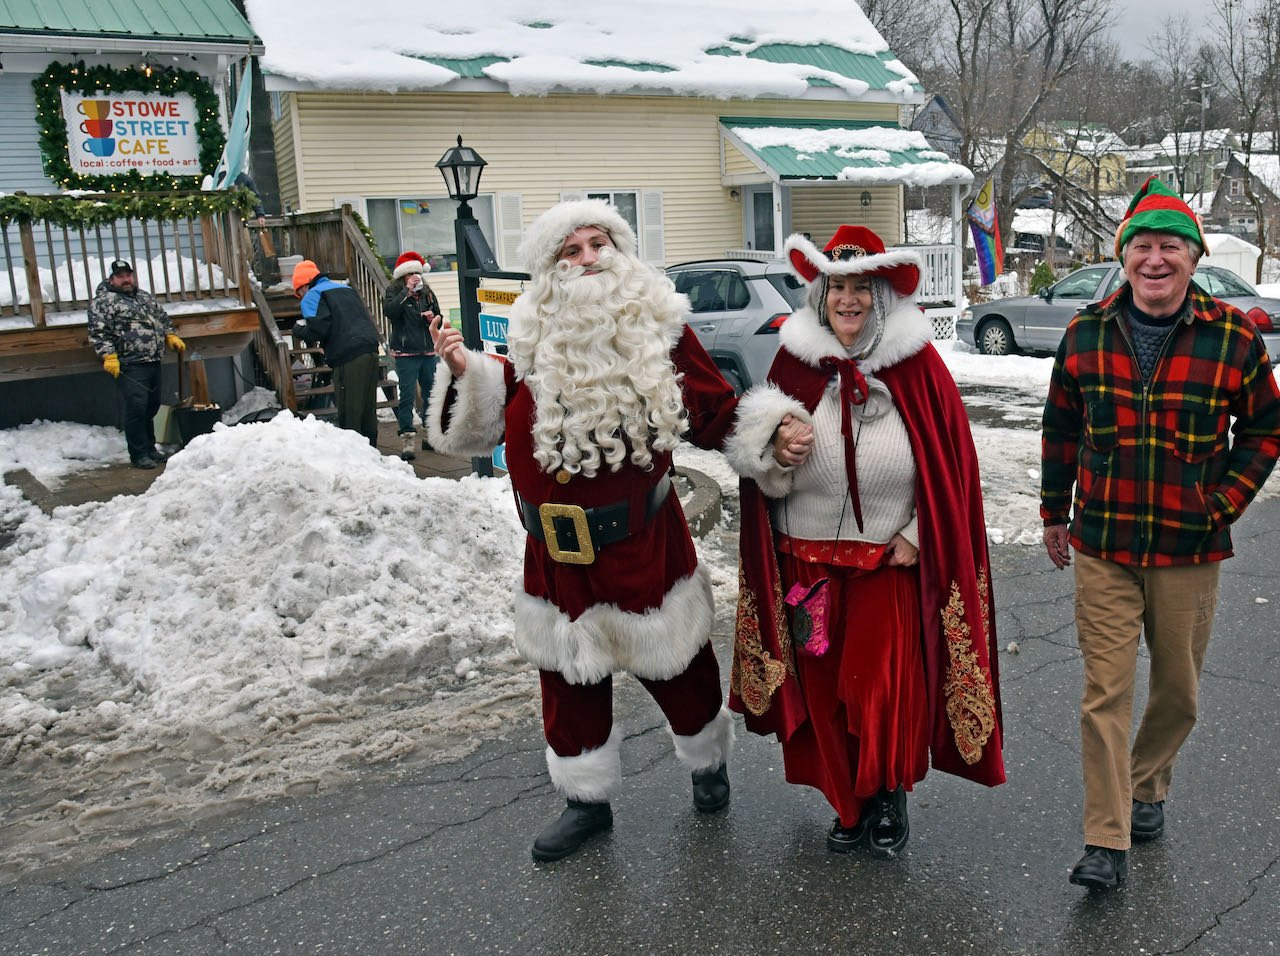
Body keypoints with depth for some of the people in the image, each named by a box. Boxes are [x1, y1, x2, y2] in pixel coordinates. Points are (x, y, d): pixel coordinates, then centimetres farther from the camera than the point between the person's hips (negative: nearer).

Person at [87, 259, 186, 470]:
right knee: (136, 408, -10)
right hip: (129, 366, -7)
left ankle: (150, 448, 24)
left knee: (151, 407, 13)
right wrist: (109, 356, -20)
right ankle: (138, 454, -4)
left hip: (153, 363, 7)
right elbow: (98, 332, -11)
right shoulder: (103, 301, -3)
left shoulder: (145, 297, 20)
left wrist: (171, 336, 15)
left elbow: (163, 318, 30)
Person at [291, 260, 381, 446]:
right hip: (370, 351, 8)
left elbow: (318, 329, -12)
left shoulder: (312, 296, 3)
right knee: (368, 411, 13)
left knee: (348, 415, -4)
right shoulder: (347, 289, 27)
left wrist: (299, 330, 10)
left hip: (349, 357, -8)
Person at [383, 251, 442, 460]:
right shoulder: (394, 291, -2)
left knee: (432, 393, 12)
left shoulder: (426, 291, 11)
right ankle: (407, 441, -9)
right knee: (407, 395, -10)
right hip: (406, 353, -5)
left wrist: (432, 316, -2)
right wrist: (407, 291, -23)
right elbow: (388, 311, -21)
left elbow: (439, 317, 20)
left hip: (428, 351, 5)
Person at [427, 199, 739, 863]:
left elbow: (719, 416, -4)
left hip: (644, 547, -2)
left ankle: (708, 760, 45)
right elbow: (489, 421, 4)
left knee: (677, 670, 15)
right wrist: (463, 372, -12)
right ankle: (587, 799, 37)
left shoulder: (660, 331, -6)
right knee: (569, 682, 16)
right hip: (559, 558, 3)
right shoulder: (534, 341, 0)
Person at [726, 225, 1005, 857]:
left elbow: (951, 461, -2)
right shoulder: (796, 359, 1)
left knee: (885, 691, -5)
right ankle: (849, 804, 31)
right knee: (824, 691, 10)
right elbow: (761, 471, 7)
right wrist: (777, 448, -16)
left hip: (891, 564, -2)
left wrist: (917, 536, -7)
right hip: (808, 563, 3)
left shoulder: (916, 364, -6)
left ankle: (891, 795, 23)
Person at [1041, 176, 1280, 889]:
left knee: (1178, 689, 15)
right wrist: (1056, 514, 13)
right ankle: (1108, 842, 7)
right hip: (1104, 549, 0)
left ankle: (1148, 788, 42)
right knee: (1106, 692, -1)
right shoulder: (1086, 335, -1)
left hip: (1191, 553, 0)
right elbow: (1062, 430, 10)